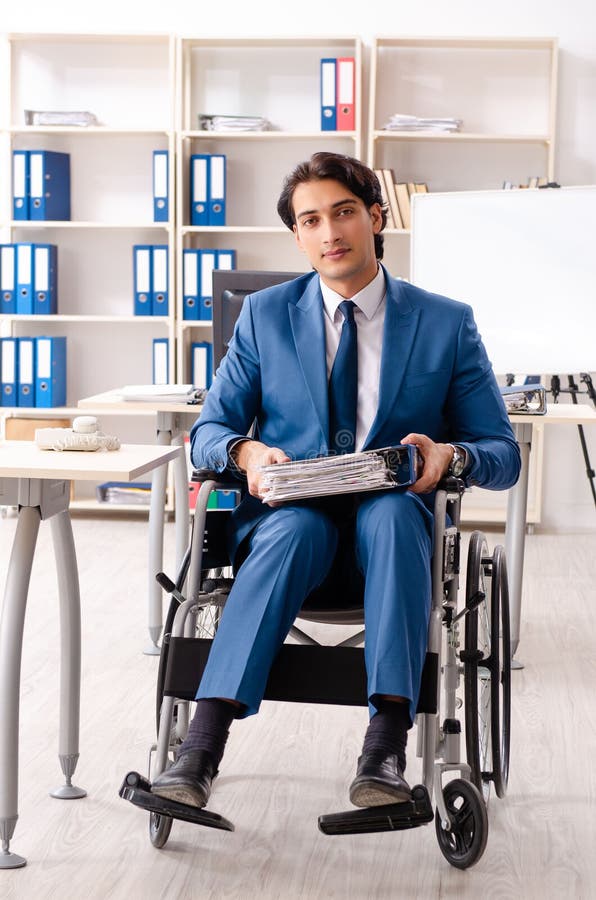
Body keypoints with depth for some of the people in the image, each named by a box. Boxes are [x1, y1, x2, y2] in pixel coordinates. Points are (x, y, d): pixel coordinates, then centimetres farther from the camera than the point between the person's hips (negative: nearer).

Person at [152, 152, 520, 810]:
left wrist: (449, 454, -19)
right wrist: (246, 451, -16)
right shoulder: (264, 315, 10)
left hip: (394, 517, 0)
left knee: (389, 510, -36)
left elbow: (502, 453, 6)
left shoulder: (447, 323, 7)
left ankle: (388, 738, -43)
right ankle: (202, 745, -45)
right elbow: (208, 431, 9)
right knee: (296, 530, -36)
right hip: (289, 514, 0)